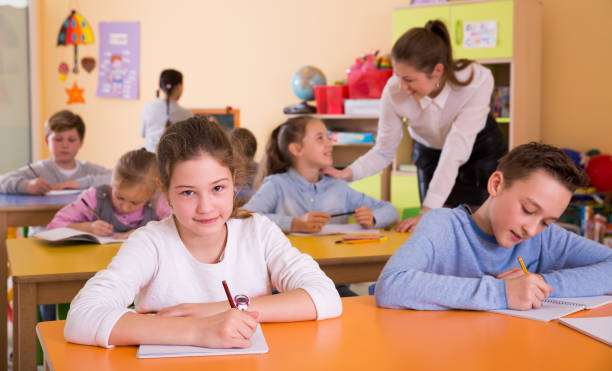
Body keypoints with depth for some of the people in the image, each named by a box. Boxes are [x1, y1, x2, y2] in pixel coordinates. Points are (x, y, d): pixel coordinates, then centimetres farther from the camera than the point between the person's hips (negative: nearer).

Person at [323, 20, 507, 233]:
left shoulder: (477, 79, -37)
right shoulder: (394, 92, -30)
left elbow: (455, 151, -40)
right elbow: (384, 151, -18)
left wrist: (427, 211, -45)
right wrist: (346, 174, -37)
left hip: (481, 150, -1)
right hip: (430, 155, 1)